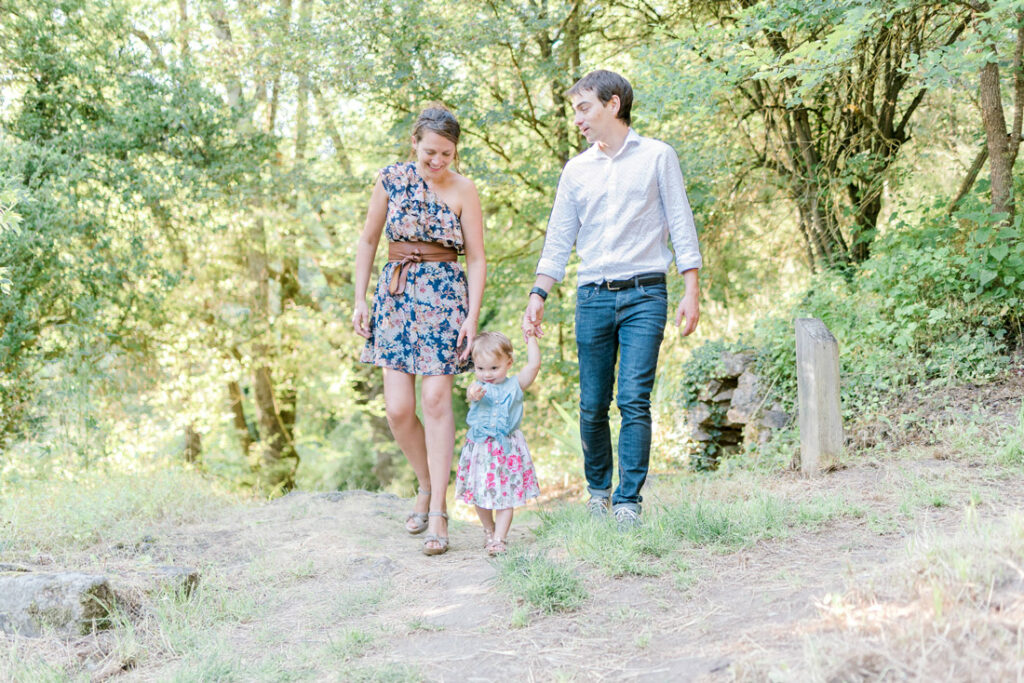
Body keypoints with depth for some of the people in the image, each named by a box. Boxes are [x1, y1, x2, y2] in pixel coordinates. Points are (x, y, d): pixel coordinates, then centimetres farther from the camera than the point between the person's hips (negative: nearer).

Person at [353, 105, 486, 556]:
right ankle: (426, 485, 21)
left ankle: (438, 511, -3)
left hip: (443, 294, -2)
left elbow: (476, 259, -1)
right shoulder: (391, 180, 3)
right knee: (397, 408, -4)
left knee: (436, 398, -10)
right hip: (396, 292, 2)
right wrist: (359, 300, 5)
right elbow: (368, 240, 10)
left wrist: (472, 317, -10)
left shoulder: (463, 191, -2)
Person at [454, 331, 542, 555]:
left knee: (505, 496, -2)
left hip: (507, 449, -1)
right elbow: (471, 393, -28)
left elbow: (534, 364, -9)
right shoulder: (479, 387, -4)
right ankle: (489, 531, 32)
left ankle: (499, 538, 1)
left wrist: (530, 337, -3)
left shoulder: (514, 385, -1)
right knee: (480, 495, 11)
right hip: (481, 448, 1)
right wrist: (473, 394, -51)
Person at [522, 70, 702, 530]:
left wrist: (691, 290, -3)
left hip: (644, 294, -3)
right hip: (592, 297, 3)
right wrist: (538, 295, 4)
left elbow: (681, 225, 4)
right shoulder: (576, 170, 14)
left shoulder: (656, 156, 5)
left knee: (634, 401, -11)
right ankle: (598, 489, 22)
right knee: (592, 405, 4)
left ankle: (628, 501, -5)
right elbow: (558, 241, 15)